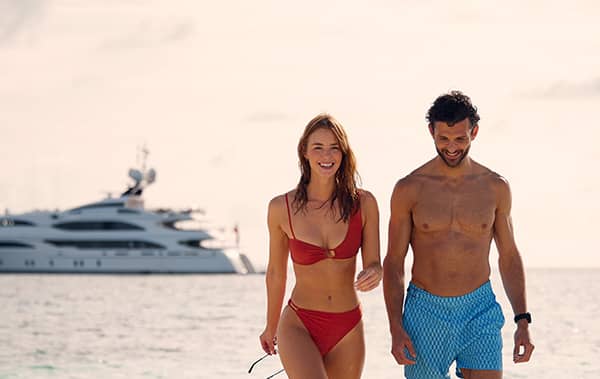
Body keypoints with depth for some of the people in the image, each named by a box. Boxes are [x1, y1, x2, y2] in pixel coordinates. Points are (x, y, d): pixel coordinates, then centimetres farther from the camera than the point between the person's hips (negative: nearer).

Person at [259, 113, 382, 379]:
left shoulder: (363, 204, -4)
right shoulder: (281, 208, -6)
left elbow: (374, 264, 1)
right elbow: (276, 272, 7)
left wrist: (374, 274, -24)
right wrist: (271, 326, 19)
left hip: (348, 330, 3)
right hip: (299, 326, -2)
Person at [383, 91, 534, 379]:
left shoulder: (495, 188, 2)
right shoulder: (409, 189, -3)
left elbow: (509, 256, 10)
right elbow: (393, 262, 1)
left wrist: (523, 322, 3)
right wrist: (396, 329, -8)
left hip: (480, 312, 1)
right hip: (426, 313, 0)